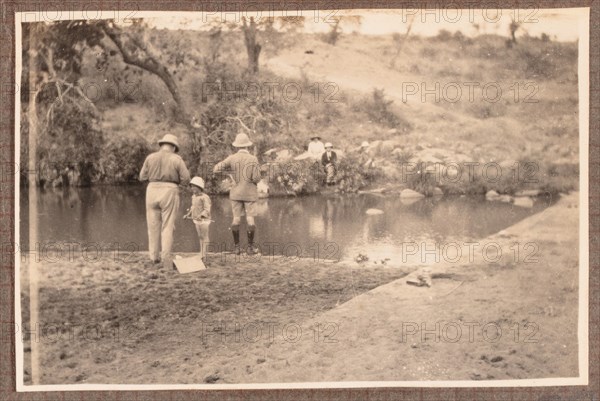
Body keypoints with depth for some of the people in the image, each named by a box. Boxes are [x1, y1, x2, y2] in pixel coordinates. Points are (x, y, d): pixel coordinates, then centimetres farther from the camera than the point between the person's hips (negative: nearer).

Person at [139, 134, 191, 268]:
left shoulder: (150, 157, 4)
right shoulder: (177, 159, -2)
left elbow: (142, 177, 6)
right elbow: (186, 179, -4)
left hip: (152, 190, 2)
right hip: (170, 192, -2)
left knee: (153, 225, 13)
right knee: (167, 227, 2)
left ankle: (154, 256, 18)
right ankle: (166, 260, 0)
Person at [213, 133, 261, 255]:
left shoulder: (232, 158, -4)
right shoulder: (253, 159, -9)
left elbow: (216, 169, -5)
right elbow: (256, 178, -13)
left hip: (236, 193, 2)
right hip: (249, 193, -2)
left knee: (236, 219, 6)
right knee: (250, 219, 1)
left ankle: (236, 247, 5)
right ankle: (251, 247, 1)